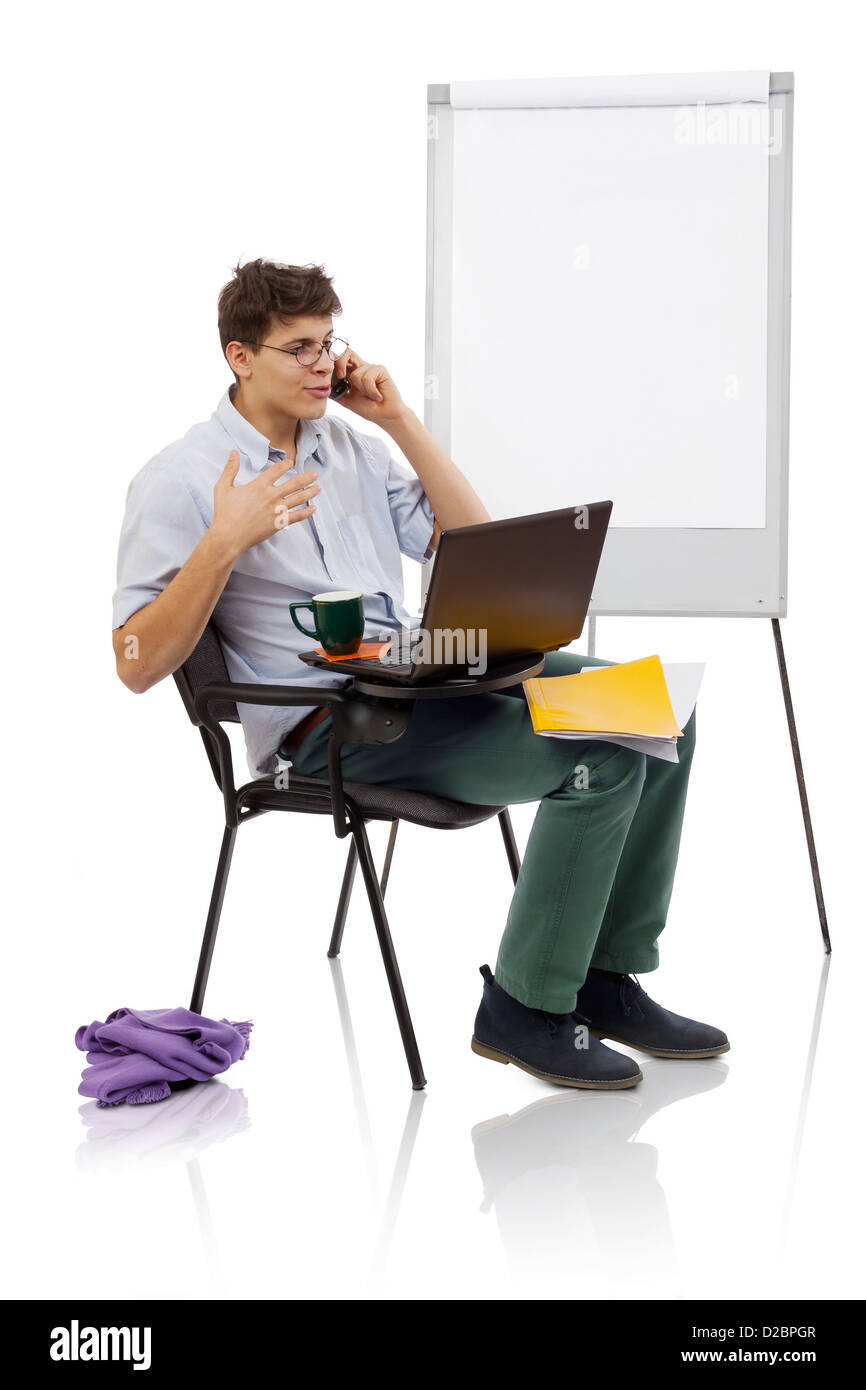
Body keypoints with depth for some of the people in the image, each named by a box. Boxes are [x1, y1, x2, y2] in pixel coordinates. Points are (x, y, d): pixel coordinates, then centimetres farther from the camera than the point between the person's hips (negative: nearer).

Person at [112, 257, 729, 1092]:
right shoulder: (178, 482, -4)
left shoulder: (351, 443, 17)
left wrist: (398, 418, 6)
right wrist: (223, 543, -24)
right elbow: (137, 664, -12)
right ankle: (525, 1010, -11)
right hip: (323, 725, -8)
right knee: (601, 757, -24)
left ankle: (605, 977, 2)